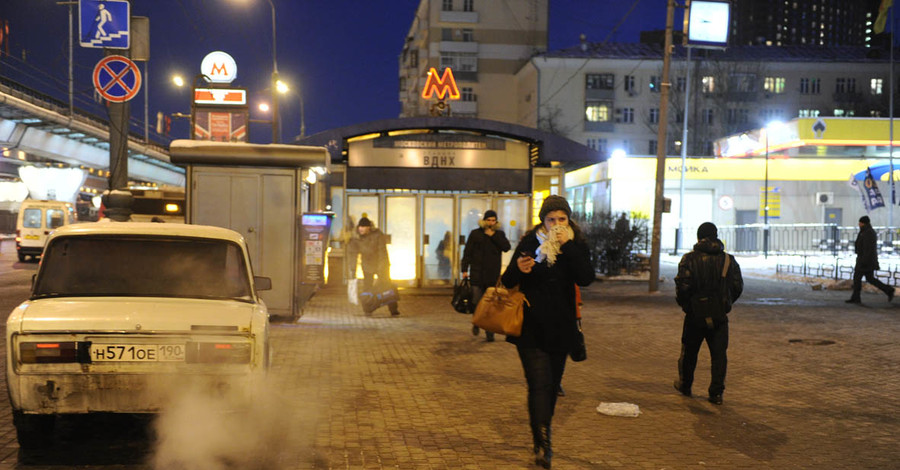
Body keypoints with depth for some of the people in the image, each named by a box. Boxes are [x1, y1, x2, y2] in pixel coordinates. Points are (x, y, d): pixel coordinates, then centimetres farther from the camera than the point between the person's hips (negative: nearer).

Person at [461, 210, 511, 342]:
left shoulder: (499, 235, 11)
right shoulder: (475, 234, 6)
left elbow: (506, 247, -6)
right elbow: (467, 252, 4)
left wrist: (493, 235, -9)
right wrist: (465, 270, -4)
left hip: (493, 276, 1)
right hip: (477, 274, -1)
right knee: (476, 302, -1)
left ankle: (490, 332, 5)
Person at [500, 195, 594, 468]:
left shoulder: (576, 245, 1)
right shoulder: (530, 243, -2)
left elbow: (586, 278, -16)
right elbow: (507, 282, 1)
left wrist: (568, 246, -21)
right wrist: (518, 269, -22)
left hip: (560, 328, 3)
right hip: (531, 327, -2)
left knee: (552, 385, 13)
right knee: (540, 384, -12)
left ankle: (541, 432, 33)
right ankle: (542, 444, -12)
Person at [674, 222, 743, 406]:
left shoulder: (689, 259, -9)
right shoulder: (728, 260, 0)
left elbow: (682, 286, -14)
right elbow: (738, 287, 5)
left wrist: (683, 303, 5)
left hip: (695, 315, -1)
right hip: (719, 316, 1)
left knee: (689, 352, 15)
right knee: (719, 354, 6)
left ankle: (685, 385, 31)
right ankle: (716, 393, 3)